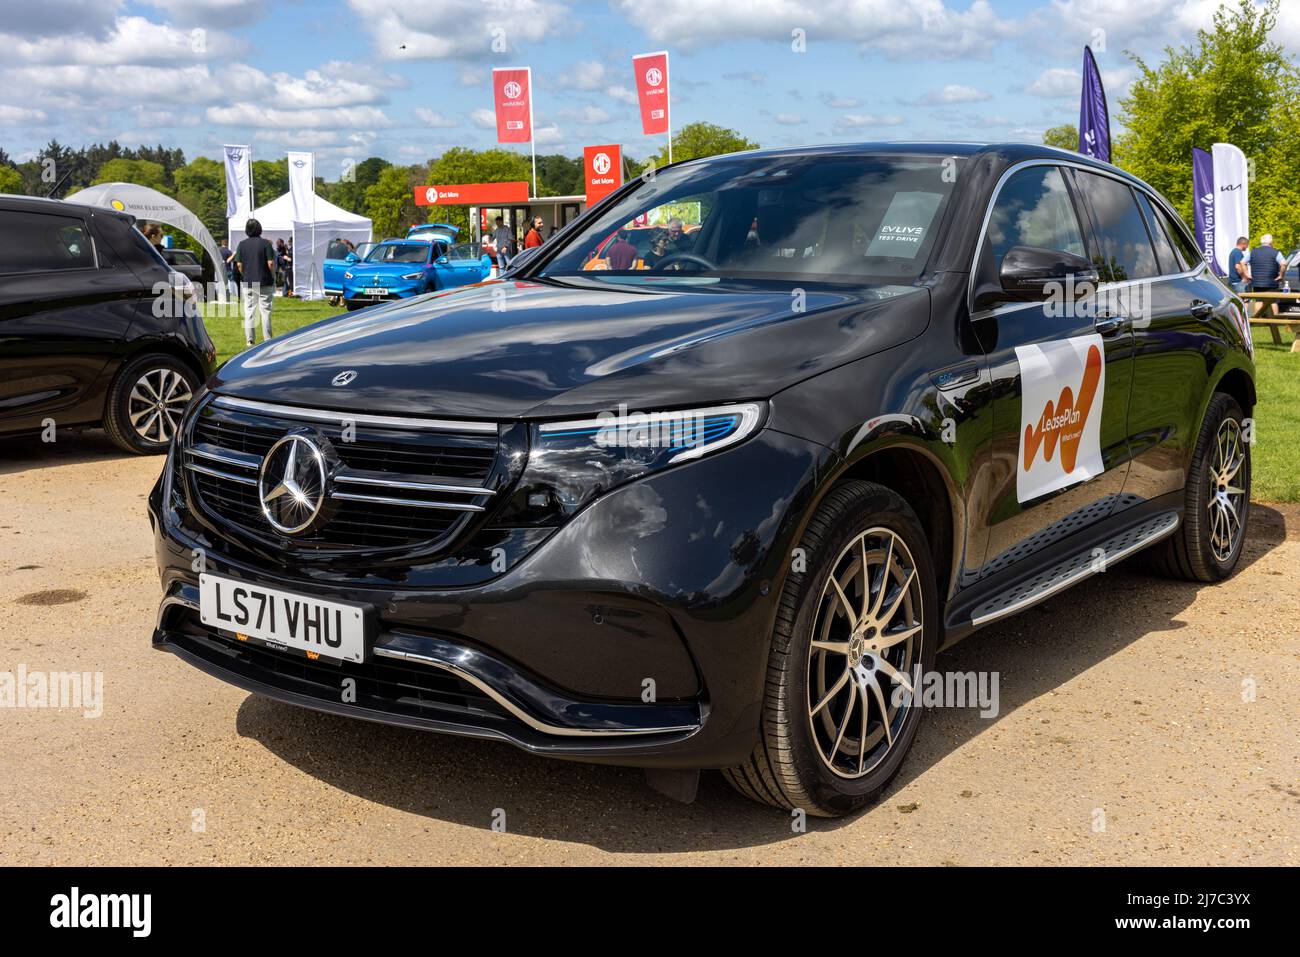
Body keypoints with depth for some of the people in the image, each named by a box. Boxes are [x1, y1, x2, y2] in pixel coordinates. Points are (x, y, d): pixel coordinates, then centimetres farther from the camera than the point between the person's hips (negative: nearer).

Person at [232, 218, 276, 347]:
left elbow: (239, 264, 0)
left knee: (249, 311, 7)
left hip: (247, 282, 2)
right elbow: (271, 263, -11)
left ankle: (249, 339, 5)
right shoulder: (265, 243, -7)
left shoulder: (242, 244, 1)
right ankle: (267, 339, 4)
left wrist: (245, 276, 14)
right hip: (264, 282, -2)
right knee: (266, 310, 5)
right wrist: (273, 276, 4)